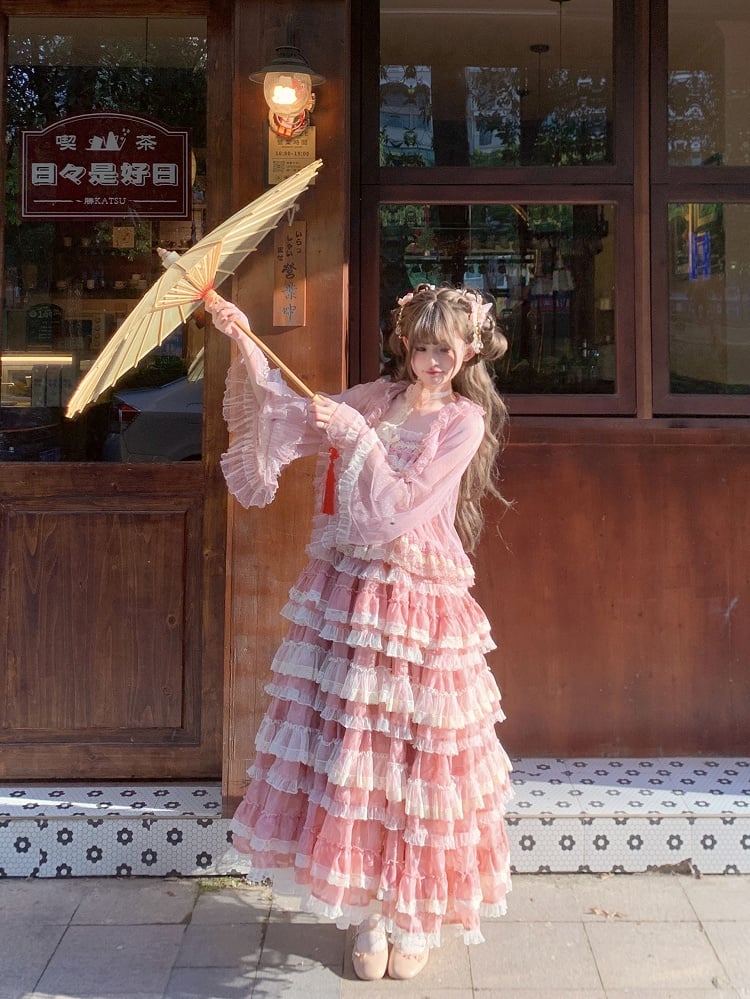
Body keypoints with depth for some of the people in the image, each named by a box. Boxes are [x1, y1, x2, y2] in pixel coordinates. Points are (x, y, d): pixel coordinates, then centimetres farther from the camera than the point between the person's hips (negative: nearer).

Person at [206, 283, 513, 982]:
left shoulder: (465, 420, -6)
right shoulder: (376, 397, 8)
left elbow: (402, 504, -15)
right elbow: (289, 414, 9)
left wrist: (357, 437, -16)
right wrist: (247, 349, -1)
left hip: (418, 608, -4)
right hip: (345, 595, 4)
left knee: (413, 757, 3)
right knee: (349, 751, 7)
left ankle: (415, 917, 22)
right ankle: (366, 911, 23)